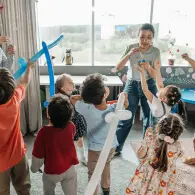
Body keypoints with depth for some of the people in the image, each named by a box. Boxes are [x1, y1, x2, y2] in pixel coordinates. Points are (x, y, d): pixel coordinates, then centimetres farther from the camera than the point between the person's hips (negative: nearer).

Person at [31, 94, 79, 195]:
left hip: (52, 171, -2)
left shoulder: (44, 131, -31)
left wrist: (34, 168, 1)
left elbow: (37, 155, -17)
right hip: (70, 169, 3)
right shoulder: (71, 126, -21)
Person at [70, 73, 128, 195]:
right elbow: (126, 104, -6)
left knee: (93, 173, 20)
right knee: (106, 164, 33)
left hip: (95, 148, -3)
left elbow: (72, 98, -13)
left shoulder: (87, 109, -32)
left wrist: (87, 97, -14)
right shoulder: (114, 109, -29)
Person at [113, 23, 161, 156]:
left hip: (149, 86, 1)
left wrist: (148, 67, -30)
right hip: (131, 85, 0)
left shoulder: (156, 51, -7)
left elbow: (155, 75, -9)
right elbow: (118, 68, -13)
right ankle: (116, 148, 18)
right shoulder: (131, 47, -7)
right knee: (125, 119, 3)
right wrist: (129, 54, -26)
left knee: (149, 119, 8)